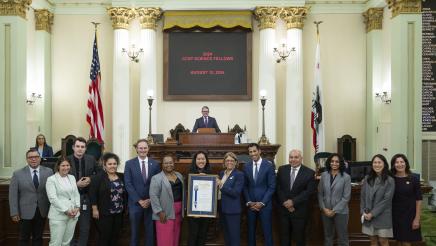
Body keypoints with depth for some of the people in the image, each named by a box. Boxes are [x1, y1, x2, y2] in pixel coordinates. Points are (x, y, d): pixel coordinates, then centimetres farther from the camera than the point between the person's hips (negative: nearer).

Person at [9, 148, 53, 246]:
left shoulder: (48, 172, -1)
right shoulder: (17, 174, -3)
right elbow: (13, 195, -3)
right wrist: (14, 213, -7)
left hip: (42, 212, 1)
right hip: (26, 212, -1)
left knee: (38, 238, 12)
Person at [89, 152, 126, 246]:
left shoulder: (121, 177, 7)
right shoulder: (98, 177, -8)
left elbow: (125, 193, 15)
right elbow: (92, 194, -11)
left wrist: (125, 206, 12)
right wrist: (95, 209, -13)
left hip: (119, 213, 5)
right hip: (104, 213, -5)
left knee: (115, 236, 12)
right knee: (104, 237, 1)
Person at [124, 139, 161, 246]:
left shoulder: (155, 164, 4)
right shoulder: (129, 163, 0)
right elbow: (128, 184, -6)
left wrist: (150, 199, -8)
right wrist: (139, 200, -11)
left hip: (151, 203, 1)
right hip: (135, 203, -1)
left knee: (150, 231, 7)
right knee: (134, 231, 9)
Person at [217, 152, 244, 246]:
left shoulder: (239, 174, -9)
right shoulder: (222, 173, 12)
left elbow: (236, 192, -19)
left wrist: (221, 185, -21)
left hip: (232, 210, -7)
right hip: (222, 208, 7)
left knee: (234, 236, -1)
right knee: (226, 235, 17)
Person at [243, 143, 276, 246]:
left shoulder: (269, 165, -5)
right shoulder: (246, 166, 6)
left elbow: (272, 187, -6)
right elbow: (245, 186, 8)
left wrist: (262, 203, -11)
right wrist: (249, 202, -3)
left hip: (265, 204, -3)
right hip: (250, 205, 3)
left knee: (267, 232, 1)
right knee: (251, 231, 9)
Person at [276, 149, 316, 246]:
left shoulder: (309, 172, -6)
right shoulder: (282, 169, 3)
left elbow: (309, 191, -11)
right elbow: (278, 189, 1)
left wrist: (293, 202, -16)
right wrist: (285, 203, -11)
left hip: (300, 211, -2)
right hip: (284, 209, 2)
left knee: (299, 237, 10)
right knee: (284, 236, 11)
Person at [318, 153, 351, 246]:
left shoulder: (346, 177, -7)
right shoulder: (324, 175, 1)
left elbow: (346, 197, -9)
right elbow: (320, 194, 4)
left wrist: (334, 210, -12)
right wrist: (324, 208, -6)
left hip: (340, 212, -3)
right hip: (326, 211, 3)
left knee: (342, 237, 5)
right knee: (327, 236, 14)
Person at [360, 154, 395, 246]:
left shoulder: (389, 180, -7)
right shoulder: (367, 179, 5)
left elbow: (386, 199, -12)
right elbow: (363, 196, 7)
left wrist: (372, 213, -14)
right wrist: (363, 212, -5)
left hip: (382, 216, -3)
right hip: (368, 216, 4)